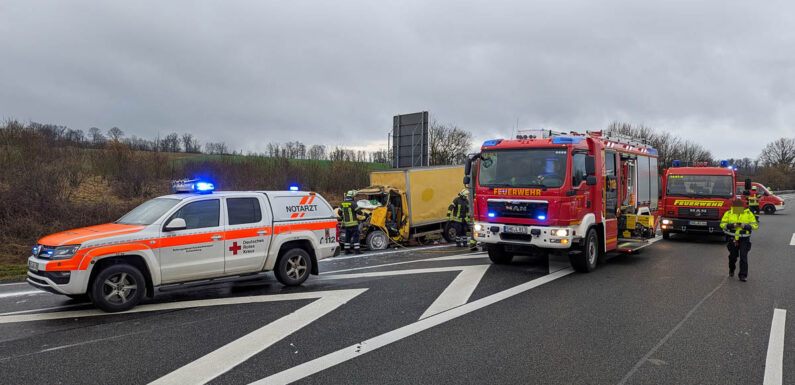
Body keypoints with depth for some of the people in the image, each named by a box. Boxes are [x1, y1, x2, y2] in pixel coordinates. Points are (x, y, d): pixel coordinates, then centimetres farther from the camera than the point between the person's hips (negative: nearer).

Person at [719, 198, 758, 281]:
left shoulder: (748, 214, 0)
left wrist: (745, 226, -19)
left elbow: (755, 225, -1)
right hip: (732, 239, 1)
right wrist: (733, 225, -21)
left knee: (743, 257, -8)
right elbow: (722, 224, -5)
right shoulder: (728, 214, 0)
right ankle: (731, 270, 38)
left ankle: (743, 275, -3)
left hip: (744, 239, -1)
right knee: (733, 256, 13)